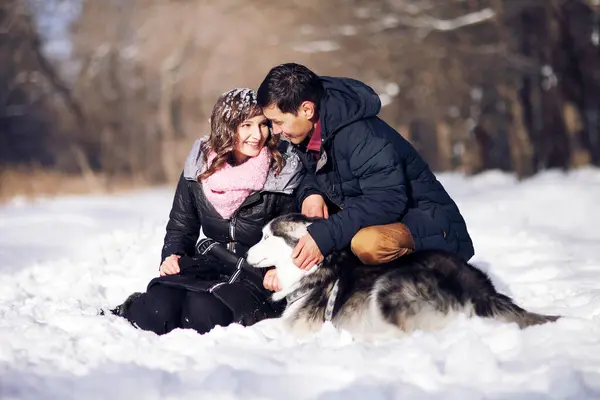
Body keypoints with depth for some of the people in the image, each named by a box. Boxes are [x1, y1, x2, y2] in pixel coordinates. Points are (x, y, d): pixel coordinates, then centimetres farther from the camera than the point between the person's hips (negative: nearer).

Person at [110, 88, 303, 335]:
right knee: (159, 310, -25)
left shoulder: (285, 169, -8)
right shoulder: (199, 165, 2)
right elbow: (182, 225, 14)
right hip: (208, 264, 3)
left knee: (203, 313, -34)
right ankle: (131, 310, 10)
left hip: (259, 275, -3)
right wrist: (172, 256, -7)